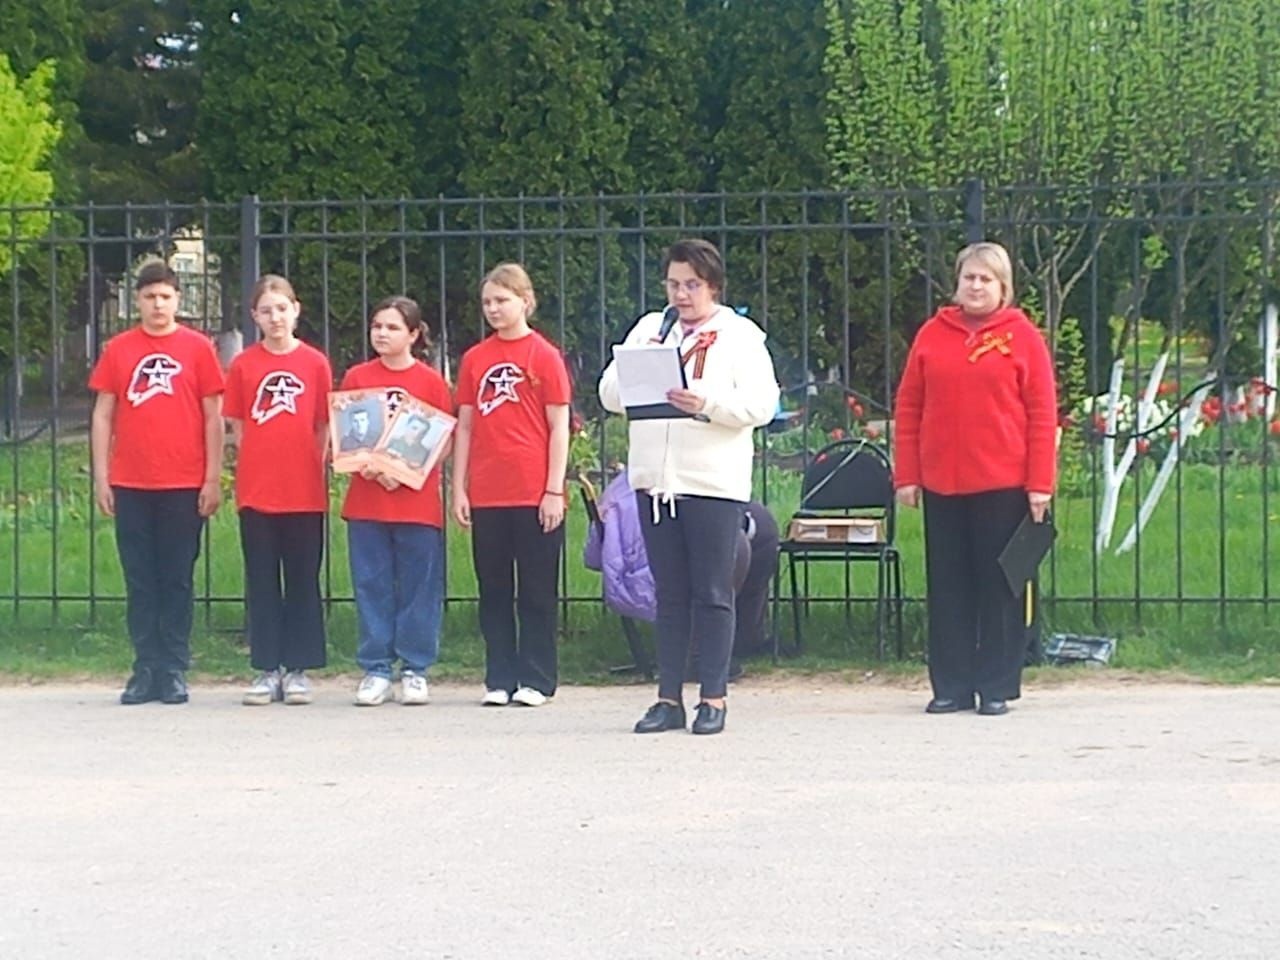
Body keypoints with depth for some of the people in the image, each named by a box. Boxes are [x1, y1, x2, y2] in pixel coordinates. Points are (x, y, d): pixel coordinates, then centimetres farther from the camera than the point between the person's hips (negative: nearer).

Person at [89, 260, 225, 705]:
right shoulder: (118, 350, 6)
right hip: (131, 485, 2)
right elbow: (103, 415, 8)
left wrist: (214, 478, -2)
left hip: (184, 485, -2)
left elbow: (213, 416, 2)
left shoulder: (197, 348, 2)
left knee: (177, 580, 3)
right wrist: (101, 477, 2)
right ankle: (146, 669, 10)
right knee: (140, 581, 5)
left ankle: (175, 671, 9)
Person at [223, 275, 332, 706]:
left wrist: (315, 469, -2)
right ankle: (267, 670, 10)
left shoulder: (315, 363, 2)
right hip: (256, 491, 0)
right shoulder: (243, 365, 3)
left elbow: (324, 427, 5)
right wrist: (255, 466, -3)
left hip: (305, 493, 0)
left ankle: (297, 670, 12)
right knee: (262, 584, 5)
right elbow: (236, 426, 7)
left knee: (303, 582, 4)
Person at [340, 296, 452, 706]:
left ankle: (414, 670, 10)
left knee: (418, 587, 2)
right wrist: (368, 466, -11)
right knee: (372, 586, 3)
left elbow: (445, 443, 1)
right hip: (367, 500, 2)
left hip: (417, 499, -2)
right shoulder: (356, 378, 8)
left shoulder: (431, 381, 2)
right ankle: (375, 670, 9)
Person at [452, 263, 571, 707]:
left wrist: (554, 491, -7)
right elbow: (465, 426, 11)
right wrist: (459, 488, 5)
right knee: (494, 592, 8)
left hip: (534, 496, -4)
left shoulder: (544, 356, -2)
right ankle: (499, 680, 14)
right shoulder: (474, 359, 8)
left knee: (537, 592, 3)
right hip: (486, 497, 4)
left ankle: (535, 680, 10)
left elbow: (559, 427, -3)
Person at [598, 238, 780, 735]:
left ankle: (713, 699, 6)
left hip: (714, 484, -4)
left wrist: (707, 403, -22)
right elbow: (609, 394, 10)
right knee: (669, 595, 8)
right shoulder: (648, 329, 16)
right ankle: (668, 698, 12)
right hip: (654, 481, 4)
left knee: (712, 595, 0)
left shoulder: (740, 335, 3)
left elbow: (761, 404, -8)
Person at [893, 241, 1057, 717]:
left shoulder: (1022, 336, 1)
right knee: (948, 587, 6)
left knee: (1000, 585, 3)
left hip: (1003, 483, -3)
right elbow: (908, 407, 8)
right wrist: (906, 476, 2)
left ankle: (998, 687, 10)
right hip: (941, 482, 3)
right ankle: (951, 686, 13)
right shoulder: (932, 334, 8)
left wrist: (1040, 483, -7)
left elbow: (1042, 413, -2)